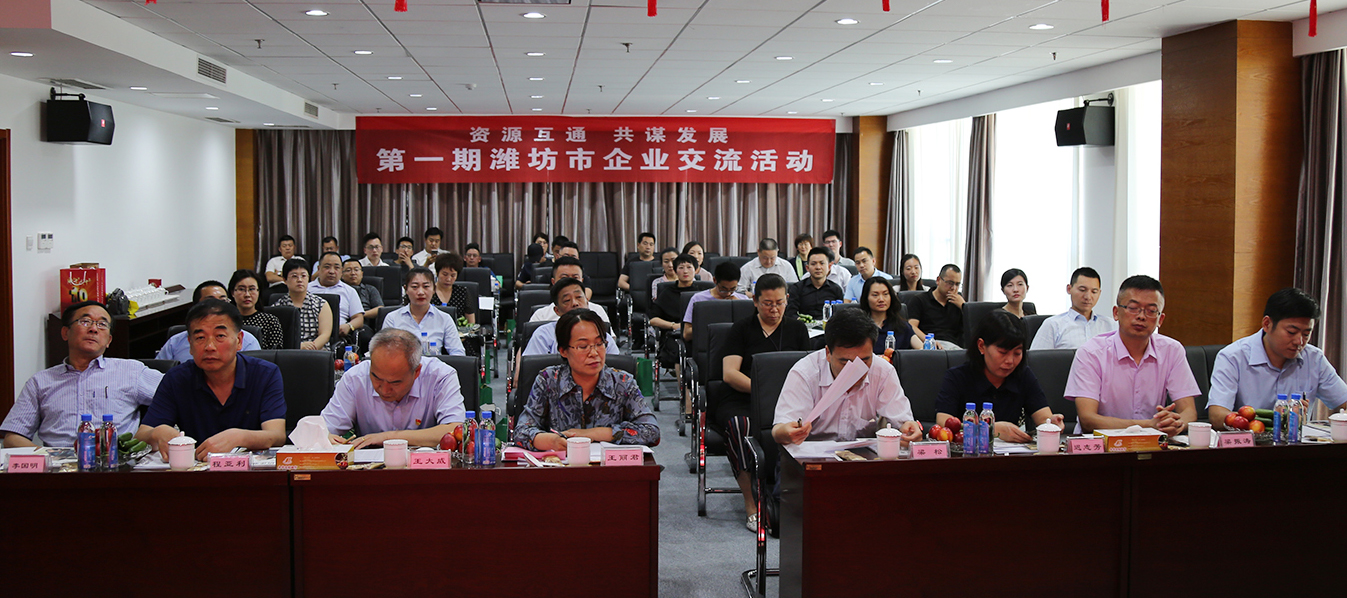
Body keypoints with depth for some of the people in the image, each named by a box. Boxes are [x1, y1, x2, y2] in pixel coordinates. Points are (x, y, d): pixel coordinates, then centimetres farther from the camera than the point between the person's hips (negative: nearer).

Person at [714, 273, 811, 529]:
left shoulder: (797, 329, 19)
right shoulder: (741, 329, 12)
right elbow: (730, 374, 1)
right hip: (739, 400, -1)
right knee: (740, 425, -37)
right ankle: (751, 505, -31)